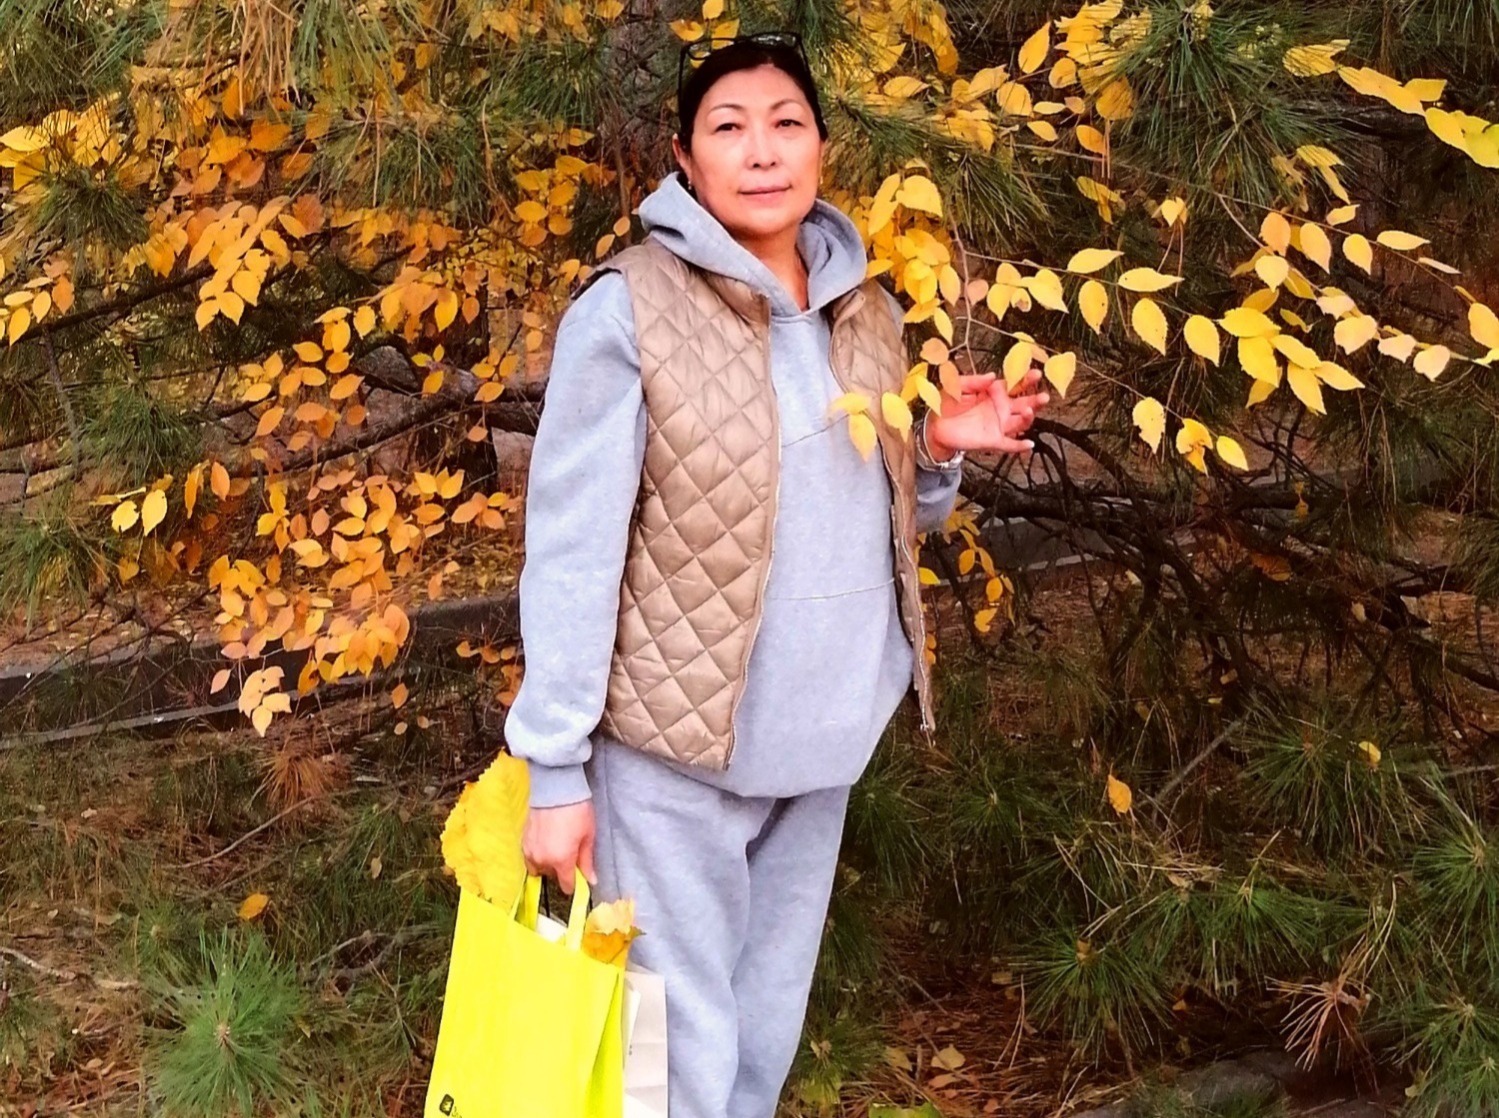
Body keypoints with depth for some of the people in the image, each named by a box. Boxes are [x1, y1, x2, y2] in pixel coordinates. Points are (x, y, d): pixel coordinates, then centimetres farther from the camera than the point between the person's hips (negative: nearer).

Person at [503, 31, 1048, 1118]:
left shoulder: (867, 312, 6)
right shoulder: (628, 310, -13)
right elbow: (572, 549, -14)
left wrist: (941, 452, -4)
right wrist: (555, 768, -15)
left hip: (823, 734, 6)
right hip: (676, 741, -6)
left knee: (768, 1026, 18)